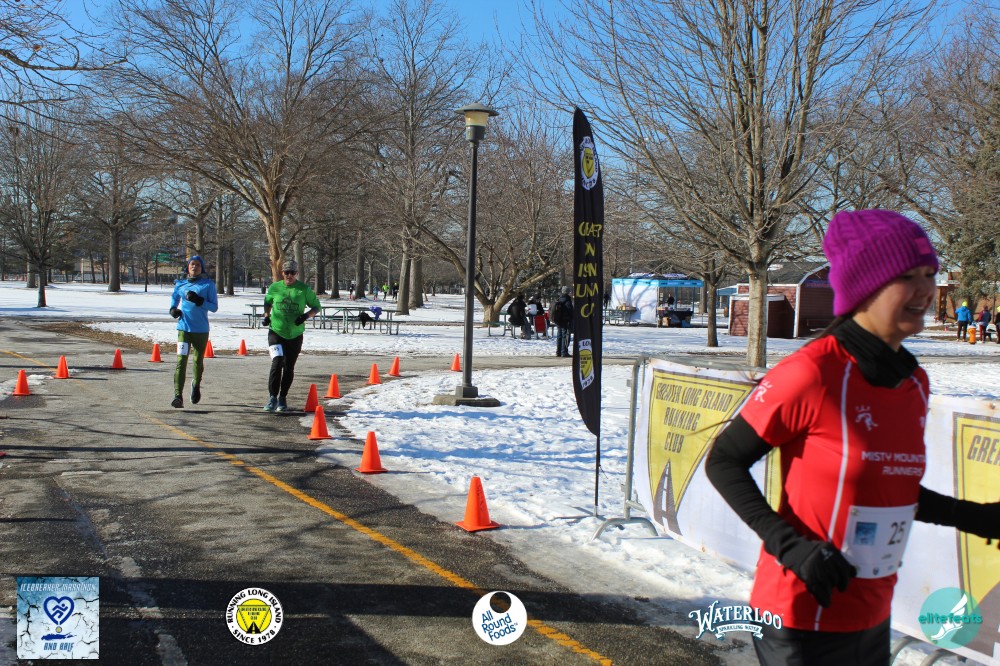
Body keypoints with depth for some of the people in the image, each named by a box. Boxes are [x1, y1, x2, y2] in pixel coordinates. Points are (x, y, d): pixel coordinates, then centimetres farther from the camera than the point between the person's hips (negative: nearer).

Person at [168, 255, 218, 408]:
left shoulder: (208, 284, 0)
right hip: (184, 327, 1)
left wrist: (199, 301, -18)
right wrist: (173, 309, 6)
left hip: (201, 329, 0)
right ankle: (178, 396, -19)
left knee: (198, 361, 12)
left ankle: (196, 385, 43)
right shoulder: (180, 284, 8)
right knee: (181, 360, -14)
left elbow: (214, 307, -3)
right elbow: (174, 297, 26)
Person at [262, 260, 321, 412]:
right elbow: (267, 302, 20)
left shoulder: (304, 289, -3)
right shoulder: (274, 288, 1)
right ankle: (273, 397, -9)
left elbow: (317, 307, 5)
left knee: (289, 368, 8)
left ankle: (283, 398, 24)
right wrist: (266, 315, 3)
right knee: (277, 363, -17)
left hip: (295, 335, 1)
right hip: (276, 332, -1)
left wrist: (305, 316, -13)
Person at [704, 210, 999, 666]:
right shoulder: (812, 372, -20)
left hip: (873, 619, 7)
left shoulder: (914, 383, 4)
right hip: (804, 621, -7)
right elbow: (723, 462, -14)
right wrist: (789, 545, -23)